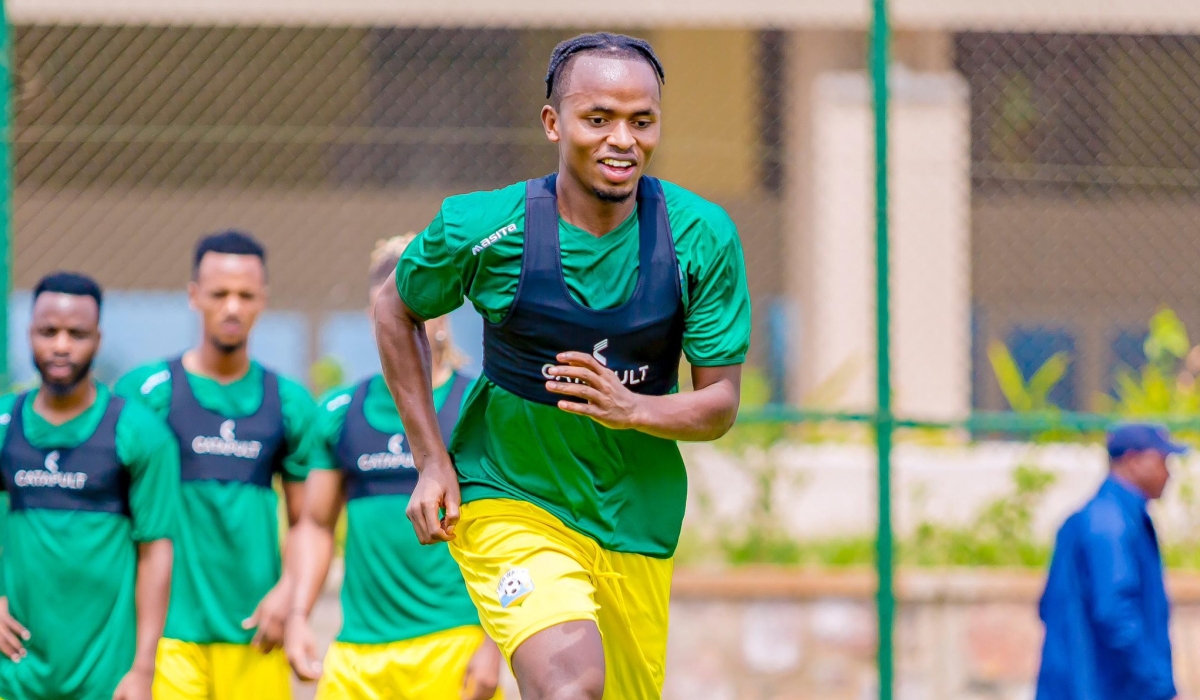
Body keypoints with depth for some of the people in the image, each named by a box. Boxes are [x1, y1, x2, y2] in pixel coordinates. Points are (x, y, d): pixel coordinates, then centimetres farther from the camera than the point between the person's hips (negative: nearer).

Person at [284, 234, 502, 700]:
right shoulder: (340, 412, 12)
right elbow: (315, 525, 17)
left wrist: (493, 642, -9)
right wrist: (298, 617, 6)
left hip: (452, 642, -4)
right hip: (356, 655, 4)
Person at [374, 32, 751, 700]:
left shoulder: (703, 237, -10)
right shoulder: (480, 228, -15)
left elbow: (720, 403, -6)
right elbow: (397, 311, 6)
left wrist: (628, 408, -27)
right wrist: (432, 460, 0)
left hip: (636, 518, 4)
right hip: (508, 500, -4)